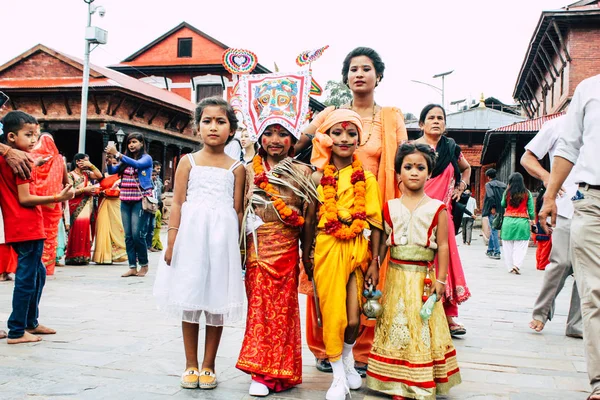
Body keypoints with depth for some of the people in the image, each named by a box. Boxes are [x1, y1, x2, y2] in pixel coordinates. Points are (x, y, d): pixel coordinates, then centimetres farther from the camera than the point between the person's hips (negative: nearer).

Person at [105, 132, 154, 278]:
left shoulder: (146, 158, 0)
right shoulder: (125, 159, 14)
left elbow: (137, 164, -20)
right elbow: (112, 171, 9)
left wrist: (117, 154, -21)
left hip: (140, 200, -5)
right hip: (126, 201, 5)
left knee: (137, 234, -9)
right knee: (128, 236, 3)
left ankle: (144, 264, 7)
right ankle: (132, 267, 8)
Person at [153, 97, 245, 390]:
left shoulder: (236, 168, 6)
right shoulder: (188, 162, 6)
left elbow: (238, 210, 5)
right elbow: (178, 203, 2)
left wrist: (235, 244, 0)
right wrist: (172, 242, -5)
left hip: (222, 239, 0)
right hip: (191, 236, 0)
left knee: (217, 303, 4)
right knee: (190, 301, 6)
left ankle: (208, 366, 17)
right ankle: (191, 365, 18)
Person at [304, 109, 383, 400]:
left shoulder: (367, 179, 1)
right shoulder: (319, 177, 1)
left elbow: (375, 223, 1)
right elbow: (310, 220, 5)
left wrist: (374, 261, -1)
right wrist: (306, 256, 5)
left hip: (358, 250, 1)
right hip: (327, 249, 0)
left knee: (354, 319, 2)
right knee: (332, 313, 2)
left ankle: (348, 355, 35)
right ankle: (339, 376, 20)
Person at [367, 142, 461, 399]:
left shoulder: (437, 209, 0)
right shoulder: (390, 208, 6)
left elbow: (443, 246, -1)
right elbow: (382, 243, 6)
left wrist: (440, 279, -5)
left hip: (423, 278, -2)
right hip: (396, 277, 2)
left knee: (422, 328, 1)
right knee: (396, 325, 5)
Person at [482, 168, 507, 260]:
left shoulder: (488, 184, -4)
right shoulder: (503, 185, 14)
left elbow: (490, 196, -21)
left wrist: (492, 207, -17)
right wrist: (503, 207, 8)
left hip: (493, 211, -6)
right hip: (501, 211, 6)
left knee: (494, 231, -3)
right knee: (493, 230, 19)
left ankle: (497, 252, -5)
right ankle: (490, 250, 27)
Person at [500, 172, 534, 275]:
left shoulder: (507, 193, -2)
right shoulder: (527, 193, -2)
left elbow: (502, 205, 13)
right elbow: (531, 209, 0)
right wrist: (532, 220, 12)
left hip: (508, 221, 1)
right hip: (522, 221, -1)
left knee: (508, 246, 11)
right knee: (520, 246, 3)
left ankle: (510, 267, 14)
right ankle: (516, 264, -13)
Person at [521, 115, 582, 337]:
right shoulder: (557, 125, 6)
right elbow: (527, 157, 6)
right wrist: (546, 176, -12)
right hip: (565, 205, -4)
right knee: (562, 262, -12)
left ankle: (577, 324, 11)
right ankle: (540, 313, 8)